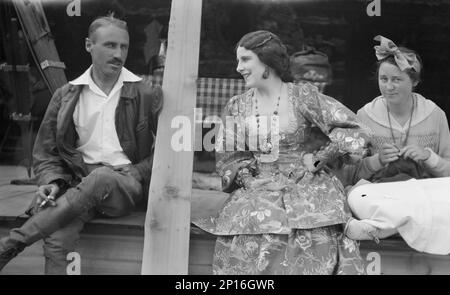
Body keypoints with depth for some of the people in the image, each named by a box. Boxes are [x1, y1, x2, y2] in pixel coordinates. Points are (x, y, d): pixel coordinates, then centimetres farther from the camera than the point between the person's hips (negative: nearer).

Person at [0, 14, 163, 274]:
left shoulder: (146, 94, 4)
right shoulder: (67, 96, 9)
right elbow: (46, 151, 12)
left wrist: (135, 175, -9)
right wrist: (53, 182, -8)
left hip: (128, 186, -1)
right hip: (81, 183, 2)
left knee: (99, 178, -37)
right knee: (57, 239, -31)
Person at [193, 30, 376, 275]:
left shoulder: (302, 96, -1)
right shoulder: (236, 106, 10)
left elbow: (352, 131, -4)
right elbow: (227, 157, 11)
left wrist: (315, 160, -6)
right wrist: (246, 178, -6)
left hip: (305, 186, -2)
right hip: (257, 189, 3)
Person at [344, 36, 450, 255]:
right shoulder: (365, 115, 1)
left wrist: (428, 156, -10)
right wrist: (377, 160, -12)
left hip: (427, 190, 1)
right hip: (381, 192, -1)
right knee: (357, 197, -26)